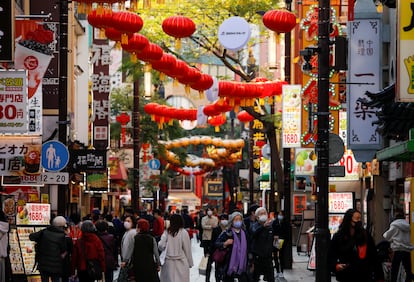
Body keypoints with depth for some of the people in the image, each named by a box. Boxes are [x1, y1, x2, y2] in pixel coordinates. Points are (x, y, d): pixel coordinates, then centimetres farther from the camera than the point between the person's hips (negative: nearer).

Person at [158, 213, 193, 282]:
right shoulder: (183, 232, -8)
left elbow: (161, 246, -7)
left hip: (169, 261, 2)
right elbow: (187, 249, -4)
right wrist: (190, 263, 6)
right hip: (181, 263, -2)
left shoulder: (167, 232, -2)